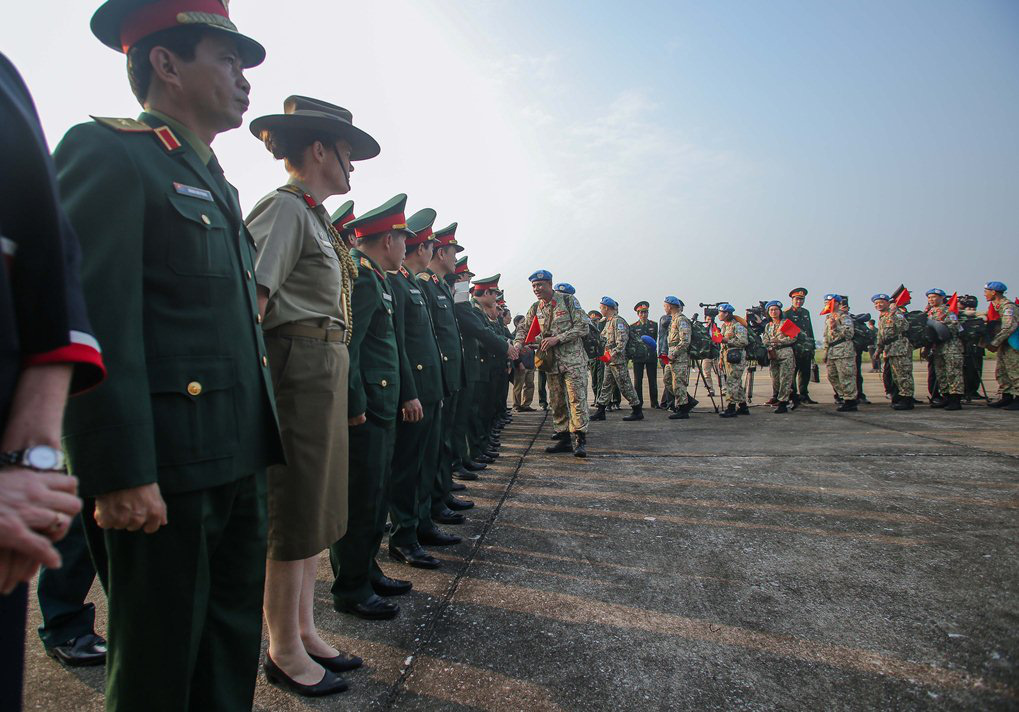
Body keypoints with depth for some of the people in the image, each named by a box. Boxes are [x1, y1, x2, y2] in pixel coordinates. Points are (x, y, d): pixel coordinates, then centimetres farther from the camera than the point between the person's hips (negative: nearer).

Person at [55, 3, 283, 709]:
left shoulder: (218, 184, 19)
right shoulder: (106, 152, -7)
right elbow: (96, 325, -17)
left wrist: (259, 452, 17)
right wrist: (121, 476, -20)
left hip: (240, 465, 8)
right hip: (164, 474, -8)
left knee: (233, 653, 20)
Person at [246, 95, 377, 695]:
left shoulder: (313, 215, 19)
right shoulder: (285, 208, -9)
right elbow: (250, 297, -19)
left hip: (326, 370, 10)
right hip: (301, 368, -10)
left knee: (315, 506, 15)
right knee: (294, 511, 1)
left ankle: (305, 630, 30)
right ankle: (285, 651, 18)